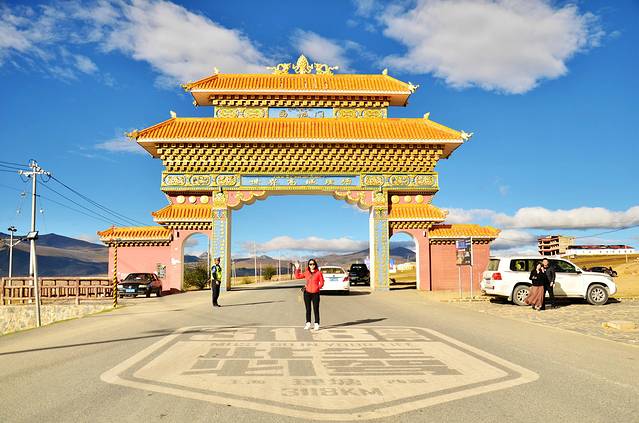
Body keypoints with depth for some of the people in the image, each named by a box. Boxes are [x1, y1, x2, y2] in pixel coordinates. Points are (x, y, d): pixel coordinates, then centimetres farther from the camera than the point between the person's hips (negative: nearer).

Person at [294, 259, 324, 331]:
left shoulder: (318, 273, 0)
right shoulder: (306, 273, 10)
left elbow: (321, 283, 1)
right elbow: (297, 276, 12)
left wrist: (317, 288, -11)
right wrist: (297, 269, 4)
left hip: (315, 293, -3)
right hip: (307, 293, 3)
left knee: (316, 309, -1)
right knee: (308, 309, 9)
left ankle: (316, 324, 6)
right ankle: (308, 323, 17)